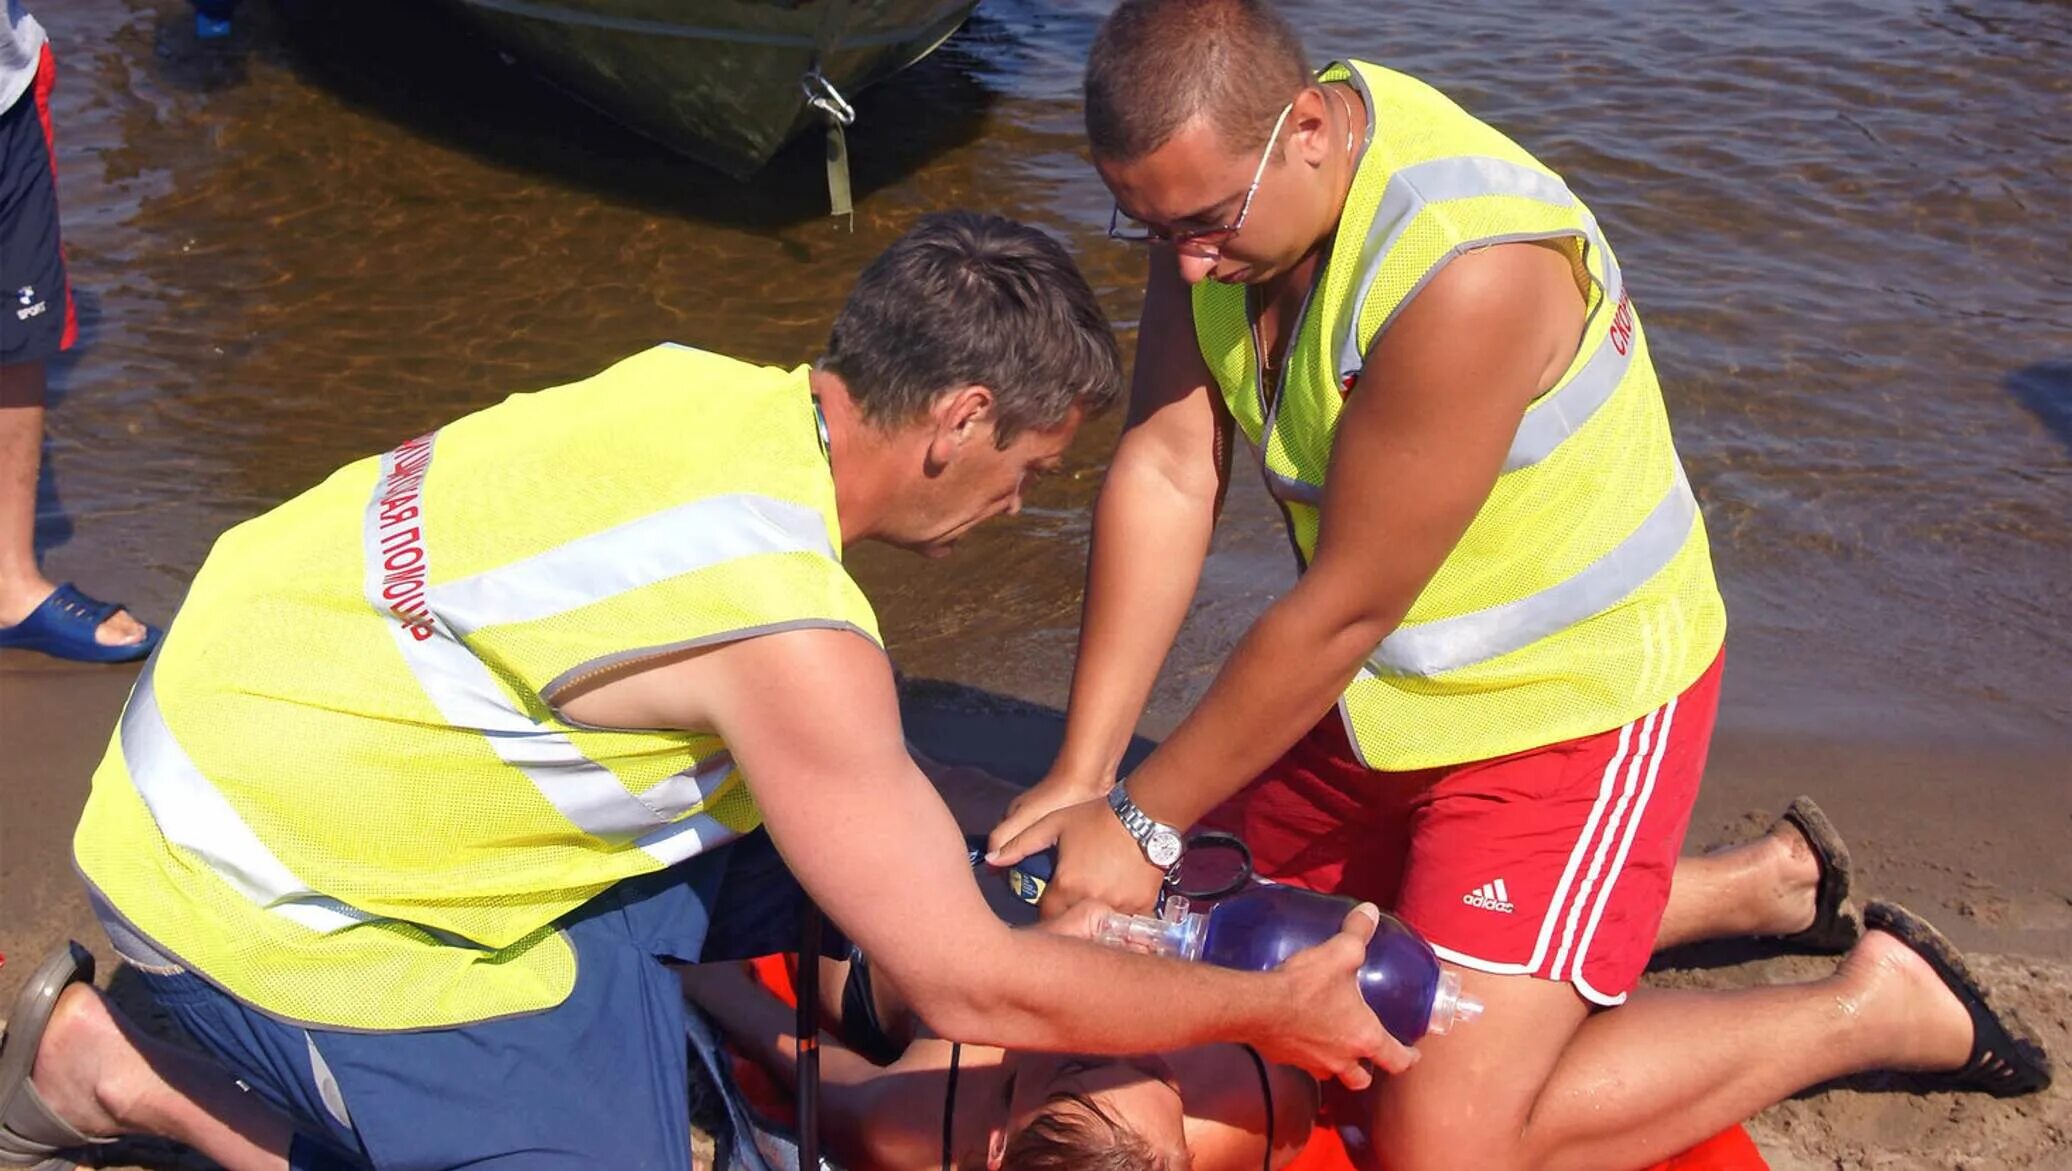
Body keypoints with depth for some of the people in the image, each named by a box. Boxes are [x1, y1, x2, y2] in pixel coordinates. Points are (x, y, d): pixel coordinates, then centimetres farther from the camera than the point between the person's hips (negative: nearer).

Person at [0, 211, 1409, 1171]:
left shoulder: (714, 388, -5)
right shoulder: (791, 629, -29)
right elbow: (970, 988, -20)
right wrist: (1274, 1007, -8)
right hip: (255, 878, -8)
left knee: (780, 873, 5)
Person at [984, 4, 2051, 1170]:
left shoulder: (1468, 266, -34)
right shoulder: (1212, 176, -9)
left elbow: (1342, 609, -28)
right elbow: (1165, 473, -11)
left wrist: (1143, 824, -18)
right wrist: (1082, 777, -14)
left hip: (1574, 703, -8)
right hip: (1388, 685, 9)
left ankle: (1876, 1005, 9)